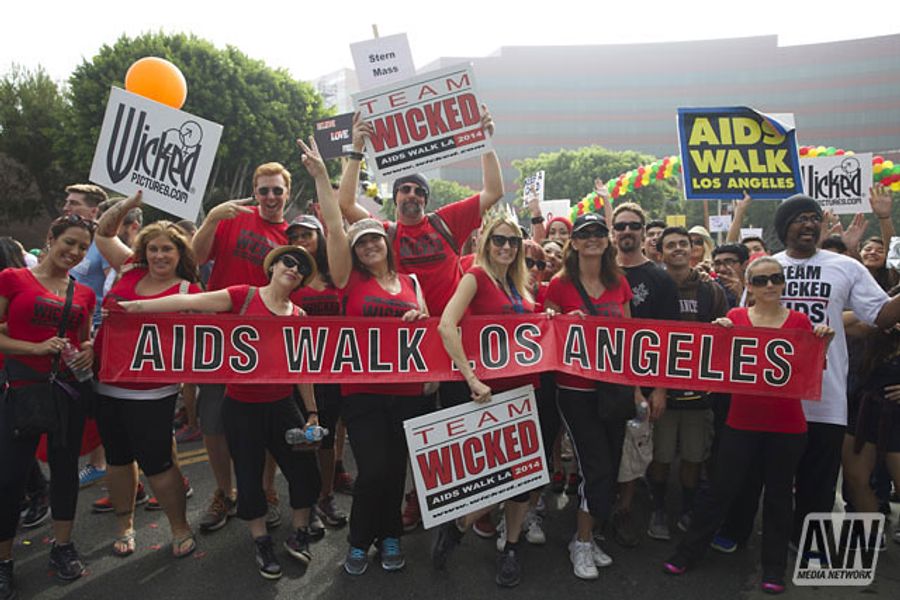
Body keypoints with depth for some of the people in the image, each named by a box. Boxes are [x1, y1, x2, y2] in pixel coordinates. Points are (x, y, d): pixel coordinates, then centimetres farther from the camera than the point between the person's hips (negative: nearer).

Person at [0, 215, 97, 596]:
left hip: (69, 388, 4)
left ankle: (62, 547, 28)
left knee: (65, 465, 12)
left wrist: (89, 349, -3)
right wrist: (37, 348, -19)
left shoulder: (84, 293, 9)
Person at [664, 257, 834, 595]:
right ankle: (689, 551, 20)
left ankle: (774, 568, 29)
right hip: (742, 421, -1)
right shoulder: (736, 317, -1)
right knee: (722, 488, 5)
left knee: (778, 494, 12)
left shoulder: (800, 321, 1)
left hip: (787, 426, 1)